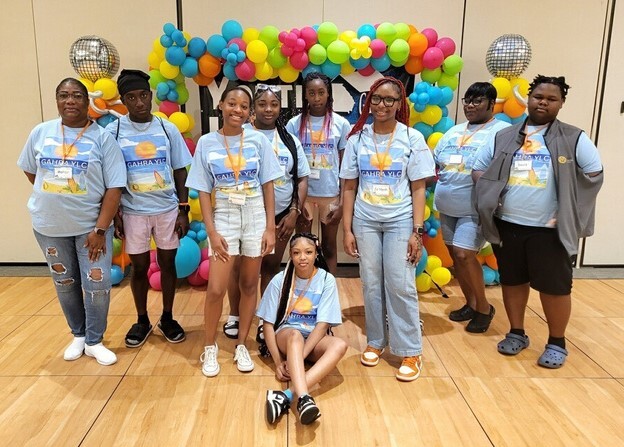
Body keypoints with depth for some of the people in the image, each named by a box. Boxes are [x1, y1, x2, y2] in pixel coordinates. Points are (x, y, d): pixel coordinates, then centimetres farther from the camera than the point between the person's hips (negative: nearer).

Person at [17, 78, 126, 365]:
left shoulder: (102, 137, -9)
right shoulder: (40, 133, 0)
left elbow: (114, 187, -12)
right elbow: (30, 170, 16)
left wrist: (100, 229, -16)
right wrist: (52, 198, 8)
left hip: (91, 225, -3)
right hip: (49, 226, 3)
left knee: (97, 285, -1)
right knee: (65, 284, 15)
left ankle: (94, 341, 20)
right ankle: (78, 335, 35)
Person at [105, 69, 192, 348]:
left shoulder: (168, 129, 0)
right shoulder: (113, 132, -3)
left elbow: (180, 171, 3)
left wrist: (183, 211, -1)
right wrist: (114, 214, -2)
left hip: (168, 210, 1)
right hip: (133, 212, -1)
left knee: (168, 264, 10)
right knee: (139, 267, 11)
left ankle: (167, 318, 28)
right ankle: (142, 321, 29)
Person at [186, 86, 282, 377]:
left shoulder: (258, 140, -1)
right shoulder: (207, 143, -1)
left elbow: (268, 186, 1)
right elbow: (203, 191, -1)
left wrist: (270, 227, -4)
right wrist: (212, 232, -9)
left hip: (255, 218, 1)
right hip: (224, 218, -1)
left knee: (249, 285, 9)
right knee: (216, 289, -5)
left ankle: (241, 345, 26)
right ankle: (210, 347, 17)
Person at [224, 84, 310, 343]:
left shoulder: (289, 140, 8)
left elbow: (302, 178, 8)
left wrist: (294, 212, -2)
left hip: (281, 216, 3)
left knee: (271, 267, 11)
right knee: (241, 267, 8)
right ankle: (234, 316, 27)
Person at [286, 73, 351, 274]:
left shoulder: (341, 124, -1)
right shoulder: (294, 124, -1)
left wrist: (343, 201, -4)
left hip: (331, 195, 0)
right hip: (302, 194, 0)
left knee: (329, 246, 11)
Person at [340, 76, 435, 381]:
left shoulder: (412, 138, -1)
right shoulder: (357, 138, 4)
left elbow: (418, 188, -2)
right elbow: (349, 187, 5)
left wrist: (417, 231, -8)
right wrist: (347, 229, 1)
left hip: (400, 221, -2)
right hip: (365, 222, 2)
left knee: (401, 285, -2)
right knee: (371, 284, 9)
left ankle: (410, 351, 12)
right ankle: (375, 342, 25)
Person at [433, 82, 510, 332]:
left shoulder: (502, 131, -6)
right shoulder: (454, 131, 15)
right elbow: (433, 164, 17)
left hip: (476, 210, -7)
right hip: (447, 208, 7)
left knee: (464, 255, -14)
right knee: (456, 256, 11)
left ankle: (484, 307, 8)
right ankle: (471, 304, 28)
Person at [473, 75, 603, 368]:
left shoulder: (574, 139, 1)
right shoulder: (503, 137, 8)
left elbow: (594, 175, 0)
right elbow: (479, 169, 11)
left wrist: (570, 212, -7)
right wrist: (491, 198, -2)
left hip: (550, 228, -2)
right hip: (507, 224, 3)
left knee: (554, 286, 5)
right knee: (512, 280, 13)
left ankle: (557, 342, 24)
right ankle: (517, 333, 30)